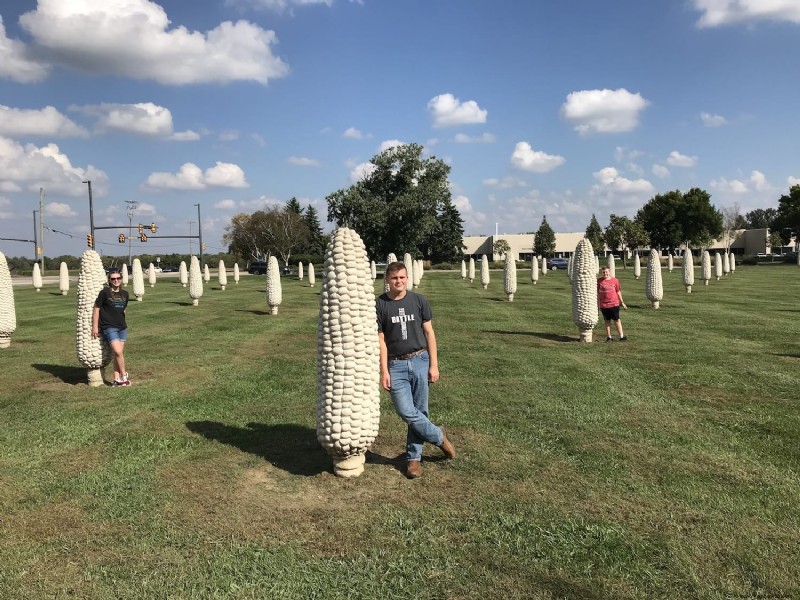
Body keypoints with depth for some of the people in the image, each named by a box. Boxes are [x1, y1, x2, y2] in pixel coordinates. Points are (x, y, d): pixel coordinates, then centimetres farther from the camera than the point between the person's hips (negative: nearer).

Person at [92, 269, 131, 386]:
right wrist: (95, 327, -6)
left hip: (122, 327, 5)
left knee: (118, 353, 6)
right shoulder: (105, 292, -7)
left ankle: (117, 379, 13)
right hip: (109, 327, -5)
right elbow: (96, 309, -4)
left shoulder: (124, 294, 8)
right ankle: (124, 376, 3)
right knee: (118, 352, -15)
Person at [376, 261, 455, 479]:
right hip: (396, 365, -1)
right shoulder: (379, 305, -1)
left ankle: (413, 457, 20)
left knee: (419, 411, 4)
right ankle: (439, 436, 16)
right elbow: (380, 339, -1)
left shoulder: (419, 301, 3)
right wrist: (384, 371, -6)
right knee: (406, 412, -9)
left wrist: (434, 365, 0)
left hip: (420, 361, 1)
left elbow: (429, 332, 5)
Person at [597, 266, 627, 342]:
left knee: (617, 320, 4)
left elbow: (618, 292, 8)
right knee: (607, 321, 9)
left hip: (614, 304, 0)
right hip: (604, 305, 0)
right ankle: (609, 337, 17)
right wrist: (598, 304, 5)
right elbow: (598, 293, 5)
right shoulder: (599, 281, 0)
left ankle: (621, 336, 9)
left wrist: (622, 302, 12)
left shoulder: (615, 280, 1)